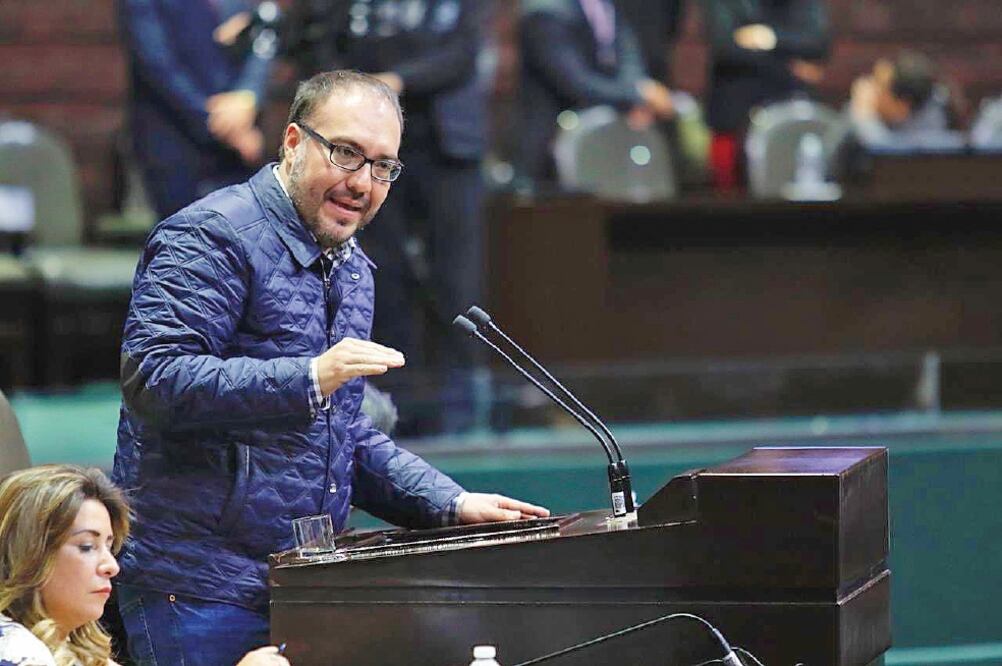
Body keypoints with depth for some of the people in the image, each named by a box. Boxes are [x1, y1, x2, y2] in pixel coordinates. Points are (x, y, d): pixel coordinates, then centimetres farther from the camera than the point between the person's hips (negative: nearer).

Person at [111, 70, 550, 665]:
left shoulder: (351, 269, 18)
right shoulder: (212, 239, -11)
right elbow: (152, 377, -24)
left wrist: (451, 505, 13)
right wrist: (310, 380, -29)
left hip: (305, 586, 8)